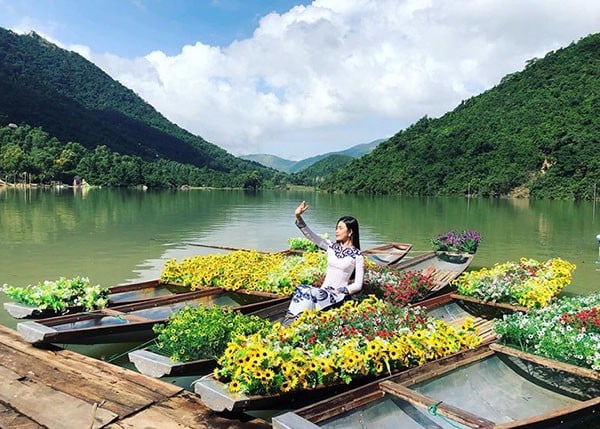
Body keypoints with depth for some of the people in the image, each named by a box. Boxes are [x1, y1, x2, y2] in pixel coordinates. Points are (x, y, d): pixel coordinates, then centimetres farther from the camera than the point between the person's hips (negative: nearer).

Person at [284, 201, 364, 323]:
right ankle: (288, 321, -34)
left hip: (338, 295, -4)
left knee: (310, 294, -33)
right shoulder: (331, 246, 9)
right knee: (301, 289, -28)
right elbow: (310, 235, 0)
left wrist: (338, 291, -13)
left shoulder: (357, 255, -3)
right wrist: (298, 217, -12)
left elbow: (358, 285, -4)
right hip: (323, 291, 4)